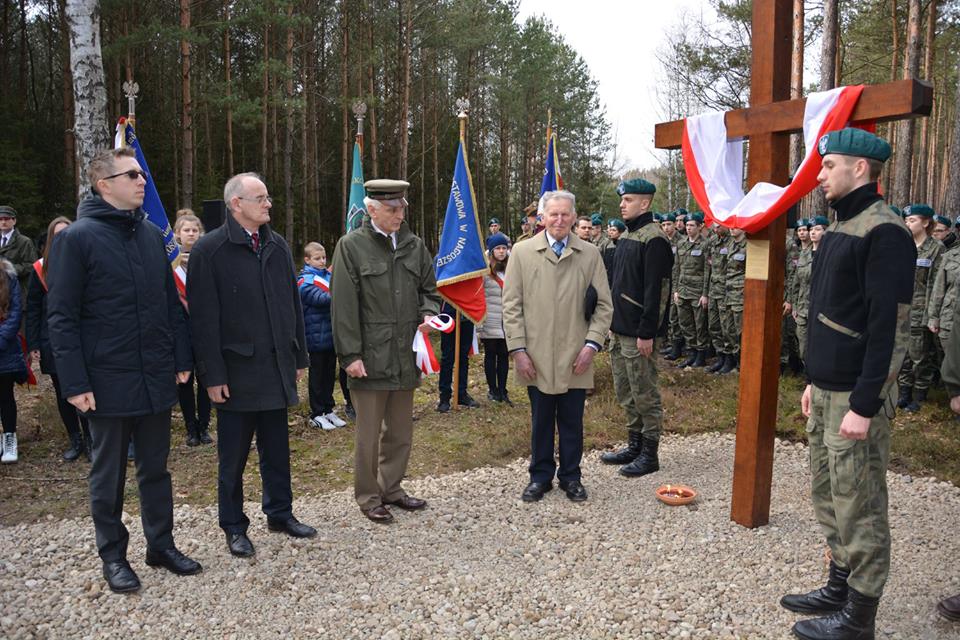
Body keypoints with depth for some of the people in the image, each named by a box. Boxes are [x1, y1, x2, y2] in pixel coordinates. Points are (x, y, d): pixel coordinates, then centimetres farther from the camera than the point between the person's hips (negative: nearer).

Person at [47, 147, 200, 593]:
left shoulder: (151, 234, 7)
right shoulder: (76, 238, -9)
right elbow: (61, 317, -10)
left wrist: (182, 359, 6)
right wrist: (75, 383, -13)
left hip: (157, 378, 5)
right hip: (108, 383, -5)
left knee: (156, 469, 15)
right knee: (108, 475, 11)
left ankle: (161, 544, 30)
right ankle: (113, 555, 27)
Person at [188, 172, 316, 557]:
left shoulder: (278, 246, 8)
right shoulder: (210, 250, -9)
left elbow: (293, 305, 12)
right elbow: (203, 318, -11)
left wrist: (299, 357, 11)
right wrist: (212, 375, -13)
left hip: (277, 367, 5)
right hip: (236, 371, -5)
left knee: (276, 447, 15)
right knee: (233, 455, 8)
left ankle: (280, 513, 30)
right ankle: (233, 526, 23)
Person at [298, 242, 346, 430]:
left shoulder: (329, 276, 10)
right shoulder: (305, 281, -9)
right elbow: (320, 298, -22)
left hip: (331, 335, 6)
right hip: (316, 335, -6)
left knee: (330, 374, 14)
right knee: (317, 376, 5)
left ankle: (329, 410, 26)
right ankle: (316, 415, 15)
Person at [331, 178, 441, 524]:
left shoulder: (415, 245, 8)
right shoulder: (351, 246, -6)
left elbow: (428, 289, 18)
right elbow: (344, 305, -8)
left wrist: (429, 312, -5)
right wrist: (350, 355, -12)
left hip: (405, 356, 5)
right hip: (369, 357, -5)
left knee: (400, 431, 15)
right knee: (369, 434, 6)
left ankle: (391, 488, 32)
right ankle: (368, 498, 21)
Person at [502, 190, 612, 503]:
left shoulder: (590, 254, 4)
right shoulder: (522, 252, 2)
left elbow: (603, 305, 5)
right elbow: (511, 305, 1)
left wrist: (592, 344, -6)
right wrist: (518, 349, -5)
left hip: (575, 358, 1)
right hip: (537, 357, 0)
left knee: (572, 421, 10)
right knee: (541, 420, 10)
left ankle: (571, 476, 27)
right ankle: (540, 475, 26)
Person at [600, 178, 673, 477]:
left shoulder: (654, 239, -14)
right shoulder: (626, 237, 15)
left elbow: (655, 290, -19)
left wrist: (646, 333, -21)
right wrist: (614, 323, 17)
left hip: (638, 333, -9)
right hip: (619, 329, 9)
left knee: (644, 394, 1)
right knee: (625, 393, 16)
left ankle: (649, 454, 13)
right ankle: (634, 446, 28)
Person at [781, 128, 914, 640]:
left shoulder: (884, 233, -15)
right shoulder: (840, 228, 14)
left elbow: (888, 327, -20)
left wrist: (864, 405, -21)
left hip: (856, 396, -9)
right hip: (826, 390, 9)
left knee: (858, 505, 2)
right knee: (827, 494, 17)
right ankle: (840, 586, 32)